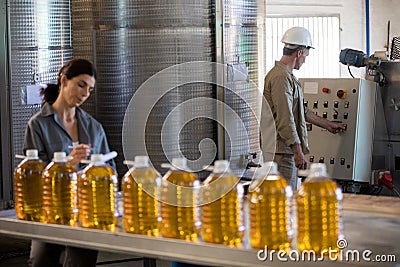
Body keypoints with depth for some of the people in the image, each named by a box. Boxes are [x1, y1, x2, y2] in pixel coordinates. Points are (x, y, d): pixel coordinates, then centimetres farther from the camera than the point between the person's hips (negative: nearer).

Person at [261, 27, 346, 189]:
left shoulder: (287, 76, 19)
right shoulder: (281, 77, -17)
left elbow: (301, 111, 27)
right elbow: (285, 119, -22)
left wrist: (328, 125, 31)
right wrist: (298, 152, -21)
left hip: (287, 150, 11)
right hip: (281, 151, -11)